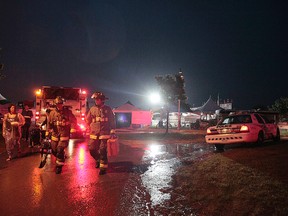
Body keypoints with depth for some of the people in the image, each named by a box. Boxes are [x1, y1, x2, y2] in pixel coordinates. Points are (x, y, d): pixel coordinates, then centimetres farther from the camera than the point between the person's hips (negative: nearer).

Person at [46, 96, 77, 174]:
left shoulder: (67, 111, -1)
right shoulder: (52, 112, 5)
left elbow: (74, 120, 4)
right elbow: (49, 123, 6)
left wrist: (72, 129, -4)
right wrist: (47, 132, 1)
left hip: (64, 134, -3)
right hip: (55, 134, 4)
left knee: (60, 150, -13)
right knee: (54, 150, 8)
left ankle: (59, 166, 4)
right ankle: (61, 158, 40)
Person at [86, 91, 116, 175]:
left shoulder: (108, 109, -1)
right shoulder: (92, 109, 7)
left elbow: (112, 121, 1)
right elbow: (88, 120, 16)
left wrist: (112, 132, -3)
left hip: (104, 134, -4)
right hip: (94, 134, 4)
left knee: (102, 151, -4)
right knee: (92, 150, 6)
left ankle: (103, 167, 8)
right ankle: (98, 160, 35)